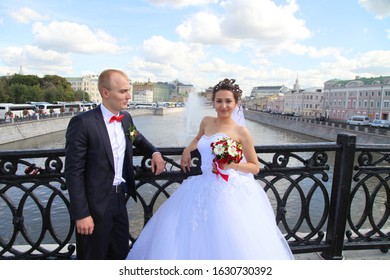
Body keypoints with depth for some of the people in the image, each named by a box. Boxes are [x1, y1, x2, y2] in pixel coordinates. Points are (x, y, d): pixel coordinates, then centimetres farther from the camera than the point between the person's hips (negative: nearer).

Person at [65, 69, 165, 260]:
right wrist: (81, 214, -17)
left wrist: (155, 153, 3)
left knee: (121, 253, 21)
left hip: (119, 199, 6)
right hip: (95, 203, -6)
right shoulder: (83, 122, -18)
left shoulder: (126, 118, 2)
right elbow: (74, 172, -17)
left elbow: (138, 138, 23)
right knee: (94, 256, 13)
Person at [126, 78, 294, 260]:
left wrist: (233, 165, -15)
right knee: (194, 237, 8)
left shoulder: (241, 132, -5)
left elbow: (255, 167, 0)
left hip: (231, 192, -4)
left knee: (229, 244, -4)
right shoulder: (206, 122, 8)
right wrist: (187, 150, 17)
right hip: (203, 190, 5)